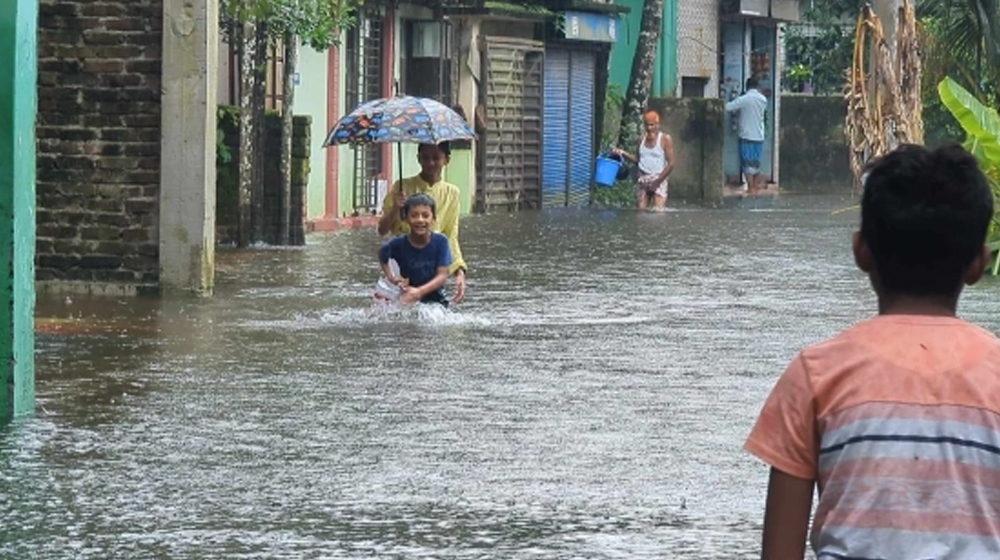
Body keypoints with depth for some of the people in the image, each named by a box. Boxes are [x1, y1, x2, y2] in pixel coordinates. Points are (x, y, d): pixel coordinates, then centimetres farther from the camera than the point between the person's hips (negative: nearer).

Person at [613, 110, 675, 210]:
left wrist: (657, 181, -13)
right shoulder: (642, 140, 11)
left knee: (658, 212, -18)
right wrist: (624, 154, 6)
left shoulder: (665, 139, -4)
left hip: (658, 180, -5)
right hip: (643, 180, 5)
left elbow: (670, 164, -7)